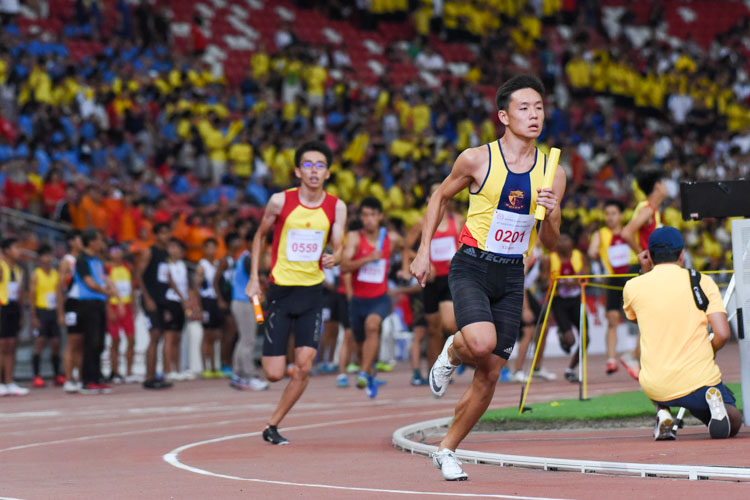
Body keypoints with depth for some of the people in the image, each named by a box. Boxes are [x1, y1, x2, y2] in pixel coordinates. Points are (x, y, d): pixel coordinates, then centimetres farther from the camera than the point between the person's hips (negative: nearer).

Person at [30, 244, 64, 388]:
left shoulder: (56, 274, 12)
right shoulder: (36, 275, -3)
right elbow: (32, 296, -7)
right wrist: (34, 317, -14)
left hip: (53, 312, 5)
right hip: (41, 311, -5)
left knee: (56, 343, 4)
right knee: (39, 343, -7)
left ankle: (57, 375, 11)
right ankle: (36, 377, -6)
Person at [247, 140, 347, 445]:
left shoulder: (336, 207, -1)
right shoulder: (281, 201, -7)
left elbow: (338, 248, 2)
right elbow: (260, 236, 8)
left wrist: (333, 258, -23)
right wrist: (254, 279, 2)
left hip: (312, 291, 2)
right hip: (280, 289, -2)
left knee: (304, 366, -10)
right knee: (274, 374, -6)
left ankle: (272, 426, 7)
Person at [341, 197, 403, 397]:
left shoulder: (392, 238, 0)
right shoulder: (354, 237, -8)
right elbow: (344, 267, -20)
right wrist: (368, 258, -30)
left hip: (380, 298, -1)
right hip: (358, 298, 1)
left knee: (372, 325, -31)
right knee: (360, 341, 15)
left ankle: (364, 373, -35)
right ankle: (371, 372, 45)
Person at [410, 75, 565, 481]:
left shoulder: (552, 174, 1)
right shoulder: (477, 159, -7)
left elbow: (548, 244, 7)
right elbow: (440, 197, 10)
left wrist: (551, 216, -14)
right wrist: (424, 251, 4)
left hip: (511, 277, 4)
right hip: (471, 267, -4)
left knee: (490, 375, 4)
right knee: (482, 343, -30)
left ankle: (447, 450, 22)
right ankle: (452, 353, 8)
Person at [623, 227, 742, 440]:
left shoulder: (632, 286, 1)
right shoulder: (703, 282, -1)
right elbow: (722, 334, -8)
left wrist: (645, 272, 21)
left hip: (655, 388, 2)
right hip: (700, 382, -2)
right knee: (732, 424, 23)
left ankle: (662, 414, 10)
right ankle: (714, 400, -15)